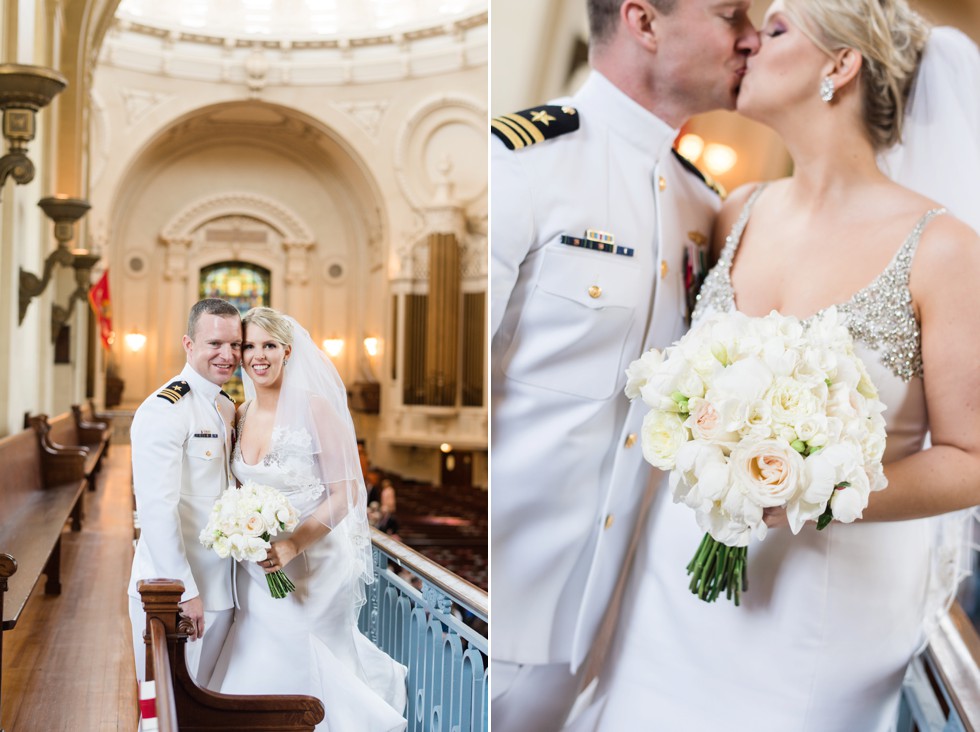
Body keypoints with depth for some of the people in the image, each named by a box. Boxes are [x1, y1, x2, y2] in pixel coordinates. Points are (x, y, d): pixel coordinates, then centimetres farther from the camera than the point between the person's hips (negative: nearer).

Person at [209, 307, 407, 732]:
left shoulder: (315, 408, -13)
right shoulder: (239, 415, 5)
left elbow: (346, 493, -15)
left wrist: (292, 545, -24)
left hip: (313, 564, -5)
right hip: (256, 568, 6)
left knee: (304, 671, 4)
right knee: (262, 663, 13)